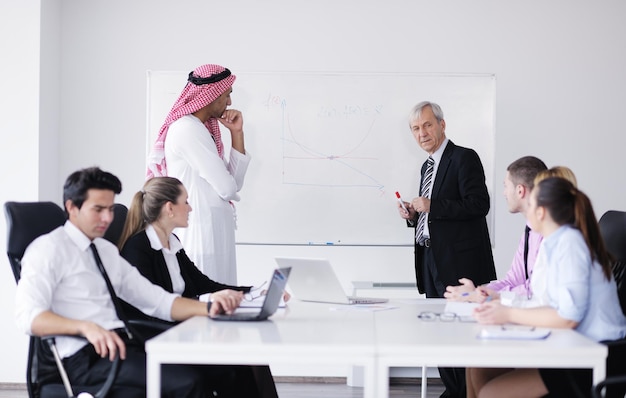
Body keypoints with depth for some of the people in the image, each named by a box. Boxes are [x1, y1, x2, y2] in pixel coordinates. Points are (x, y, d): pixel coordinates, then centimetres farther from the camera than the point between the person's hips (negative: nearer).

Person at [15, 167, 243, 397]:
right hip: (85, 355, -7)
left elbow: (157, 301, 18)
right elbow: (28, 316, -14)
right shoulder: (48, 248, -1)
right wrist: (86, 327, -31)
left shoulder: (108, 251, 23)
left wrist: (208, 308, 1)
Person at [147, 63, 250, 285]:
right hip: (201, 231, -10)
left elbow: (235, 181, 10)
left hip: (213, 230, 10)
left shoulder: (201, 129, 15)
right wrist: (228, 190, 7)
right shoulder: (188, 129, -16)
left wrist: (236, 133, 5)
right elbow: (226, 188, -17)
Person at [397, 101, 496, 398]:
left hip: (460, 263, -9)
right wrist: (414, 215, 6)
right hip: (432, 261, 9)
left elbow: (479, 204, -18)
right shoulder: (427, 167, 19)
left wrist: (432, 206, -20)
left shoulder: (464, 158, -8)